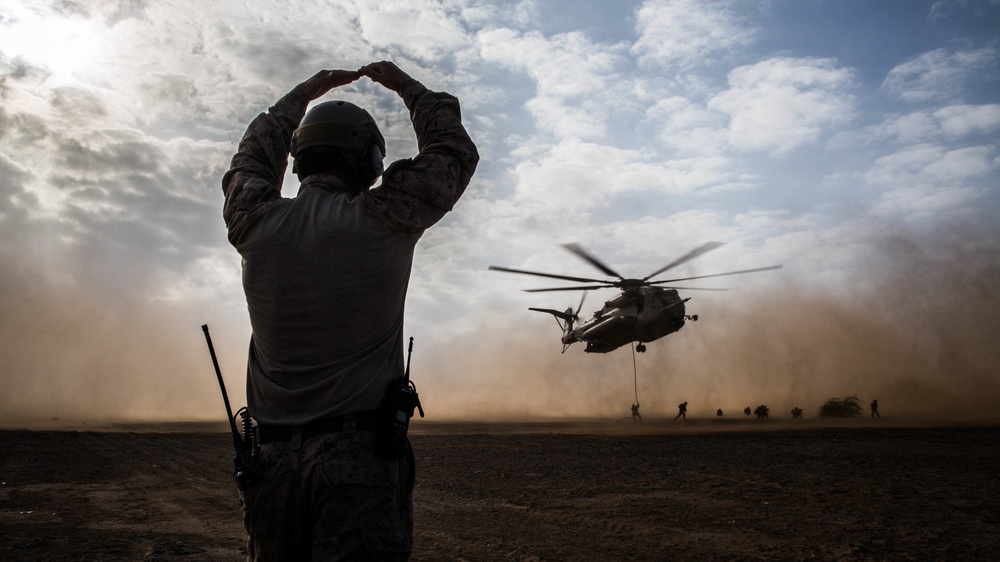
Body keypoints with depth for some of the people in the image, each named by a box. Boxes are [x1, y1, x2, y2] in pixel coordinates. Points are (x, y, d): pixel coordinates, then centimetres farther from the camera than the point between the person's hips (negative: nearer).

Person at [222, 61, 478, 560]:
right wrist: (405, 85, 23)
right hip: (361, 459, -4)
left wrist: (303, 94, 37)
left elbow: (251, 161, 28)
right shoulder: (382, 221, -6)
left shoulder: (256, 225, 4)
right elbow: (455, 153, 10)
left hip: (272, 459, 5)